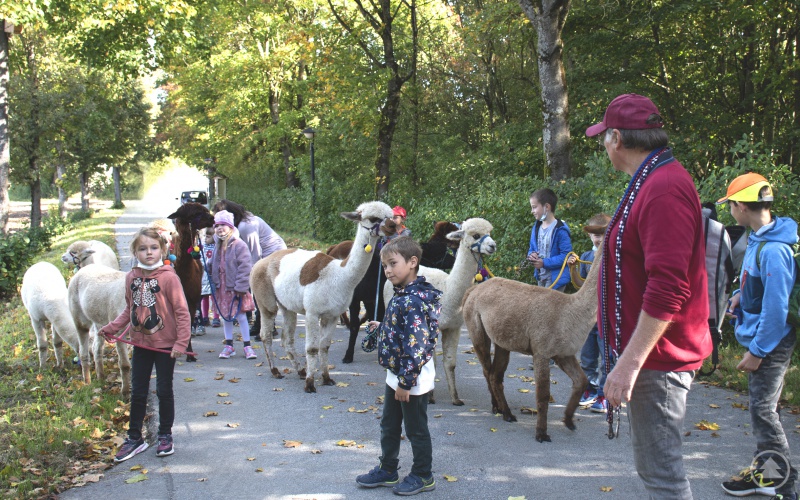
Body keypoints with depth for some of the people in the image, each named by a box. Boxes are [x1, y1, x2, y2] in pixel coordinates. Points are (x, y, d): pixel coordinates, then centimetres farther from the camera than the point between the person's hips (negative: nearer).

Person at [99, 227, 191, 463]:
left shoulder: (168, 277, -15)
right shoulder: (131, 277, 1)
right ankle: (134, 438, 23)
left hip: (165, 345, -5)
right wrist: (111, 328, 4)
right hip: (141, 344, 5)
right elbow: (129, 309, 13)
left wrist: (181, 342, -19)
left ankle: (165, 436, 24)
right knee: (138, 392, 12)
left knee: (164, 391, 8)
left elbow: (182, 312, -15)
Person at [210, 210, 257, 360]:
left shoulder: (239, 245, -13)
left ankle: (247, 346, 9)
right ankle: (229, 345, 21)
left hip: (236, 288, -6)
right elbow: (214, 266, 18)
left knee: (241, 316, 0)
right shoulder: (218, 247, 10)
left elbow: (244, 267, -16)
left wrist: (240, 287, -19)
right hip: (222, 288, 7)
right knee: (225, 316, 11)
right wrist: (215, 283, 8)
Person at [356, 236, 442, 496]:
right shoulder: (401, 296, 5)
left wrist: (405, 382, -25)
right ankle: (387, 469, 35)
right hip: (395, 375, 10)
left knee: (416, 430, 7)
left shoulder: (414, 301, -25)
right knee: (389, 426, 20)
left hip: (413, 379, -10)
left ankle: (422, 476, 22)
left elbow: (416, 345, -28)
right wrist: (381, 327, 18)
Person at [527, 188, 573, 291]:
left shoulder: (559, 230, -18)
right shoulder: (536, 228, 6)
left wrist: (544, 263, -22)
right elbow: (531, 249, 17)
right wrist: (531, 255, -8)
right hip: (541, 277, 8)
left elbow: (566, 255, -21)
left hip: (556, 278, -8)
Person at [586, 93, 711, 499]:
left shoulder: (664, 189, -21)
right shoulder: (653, 181, 13)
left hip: (656, 358, -11)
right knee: (653, 462, 21)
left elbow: (668, 287, -29)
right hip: (648, 353, 11)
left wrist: (630, 361, -26)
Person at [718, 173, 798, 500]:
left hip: (769, 345, -10)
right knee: (760, 407, 16)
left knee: (763, 411, -3)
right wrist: (740, 295, 6)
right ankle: (764, 473, 28)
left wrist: (757, 351, -20)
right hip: (757, 340, 10)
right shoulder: (756, 239, 7)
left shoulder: (773, 250, -25)